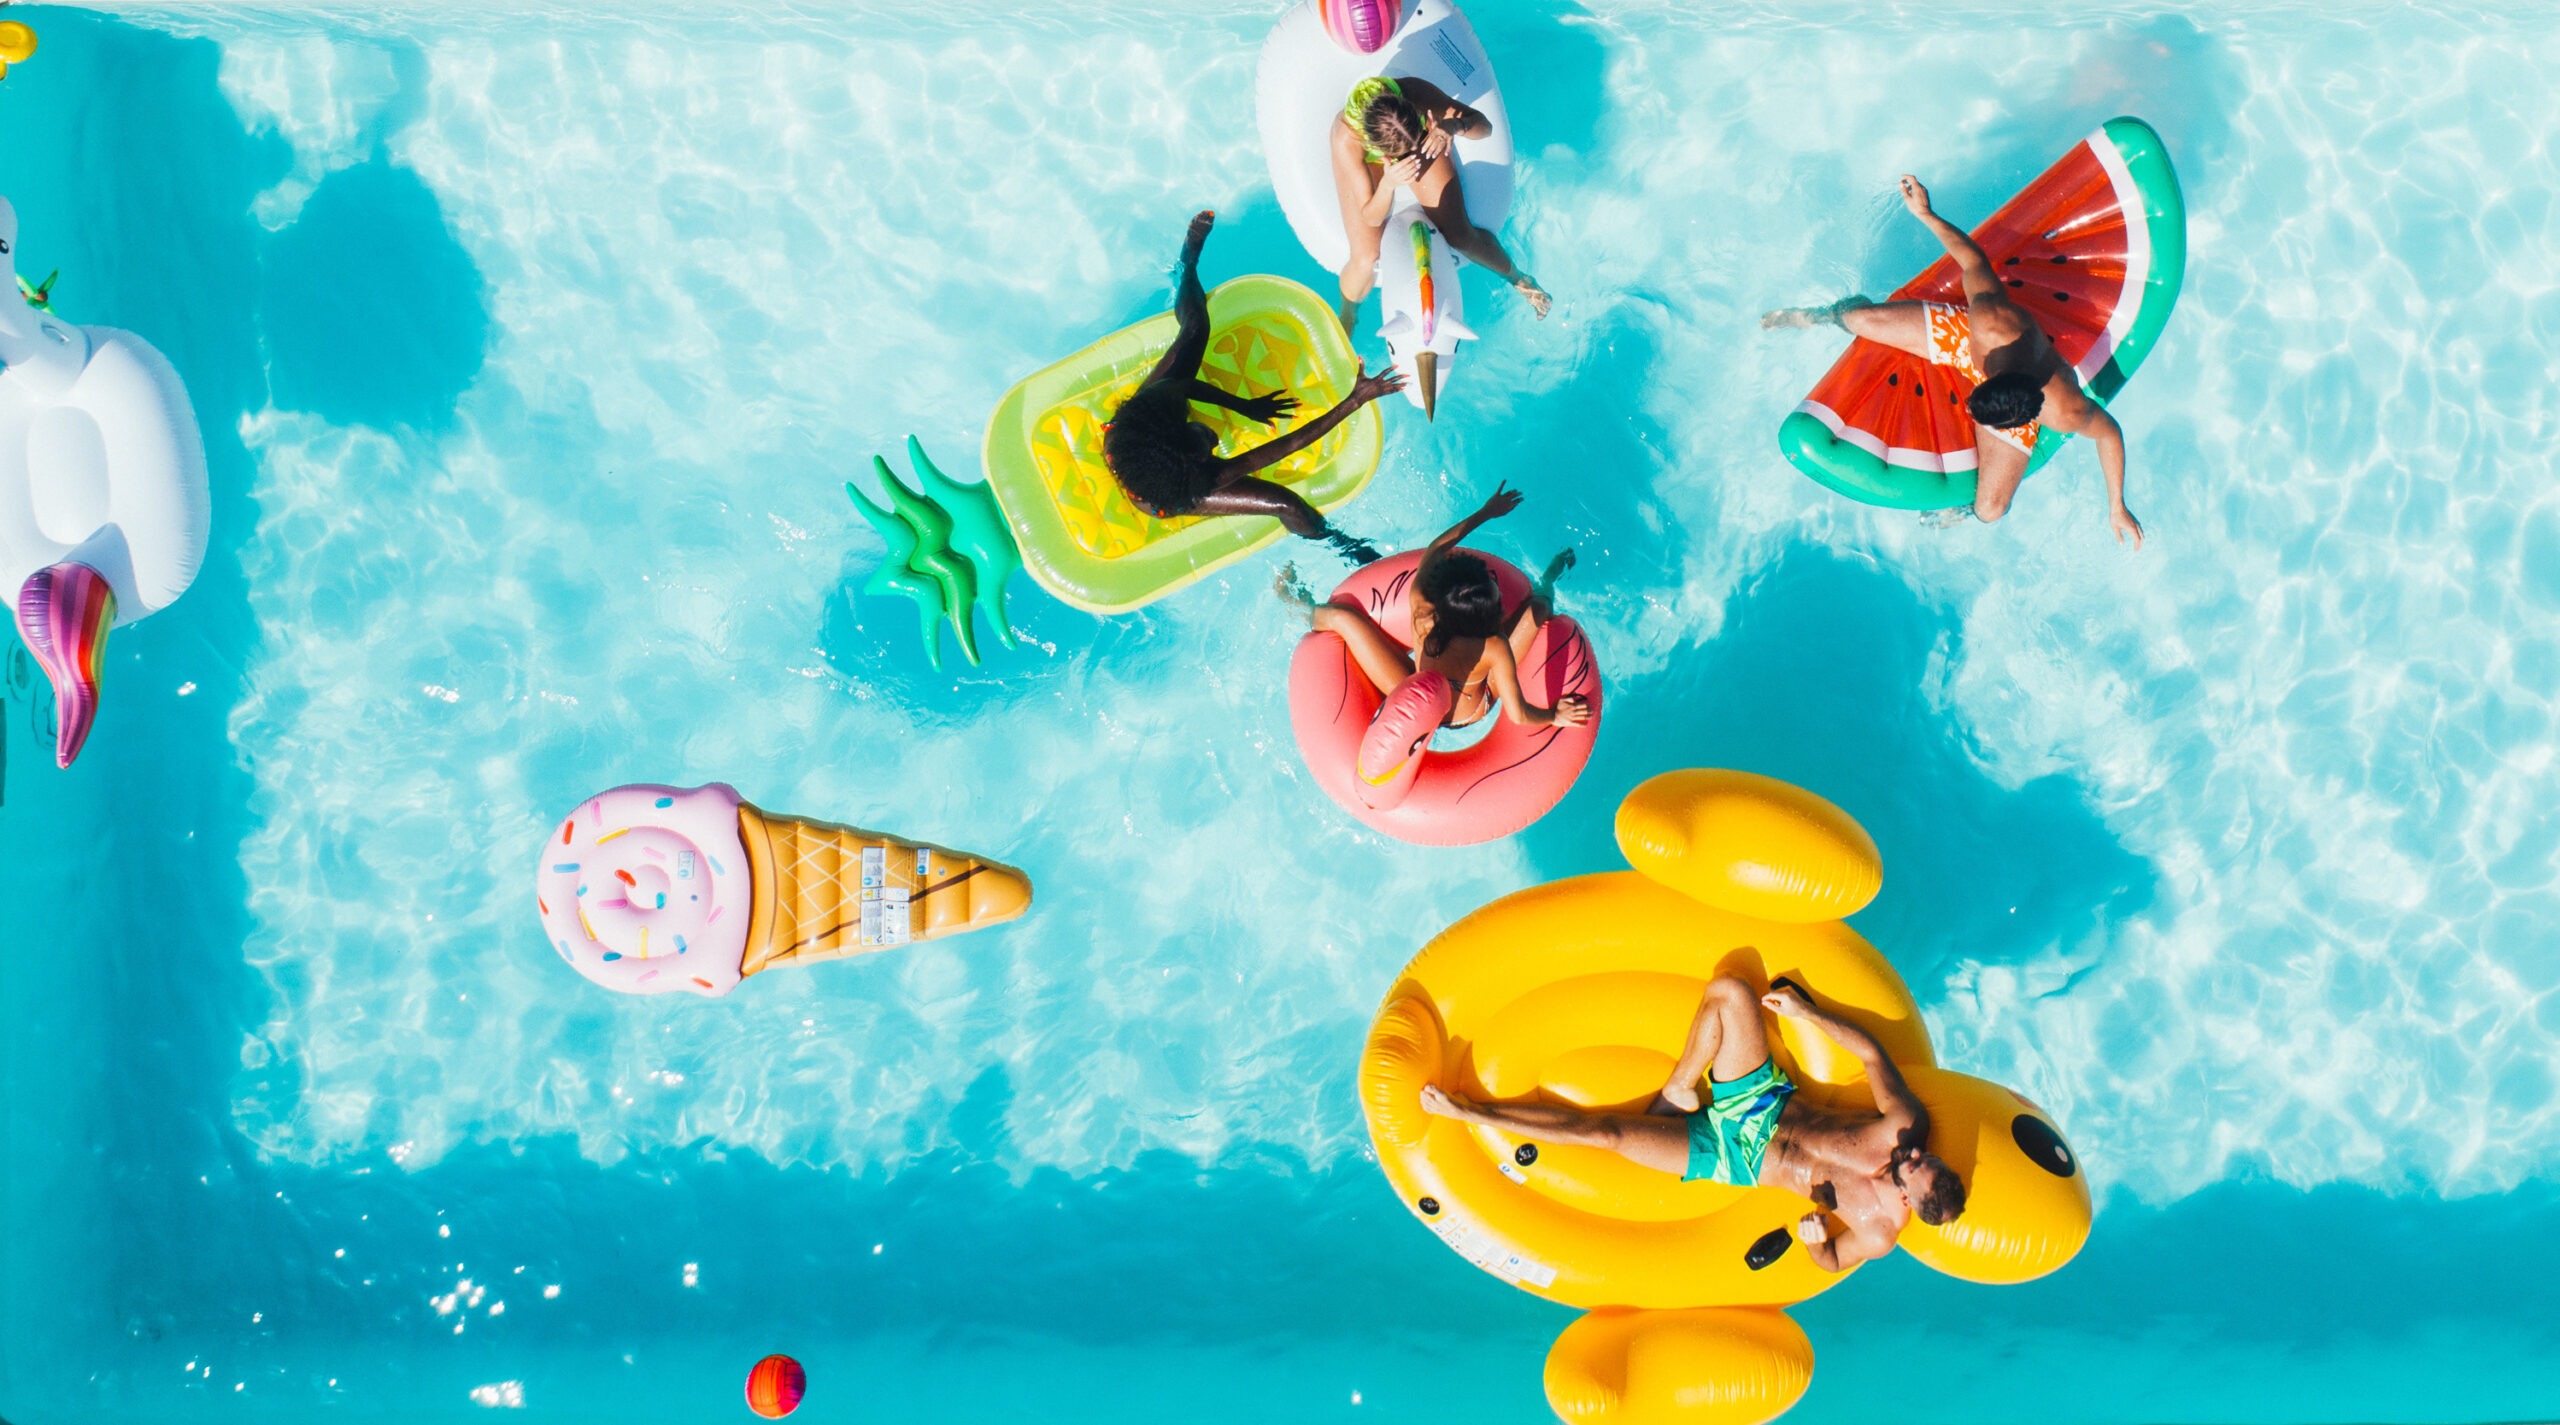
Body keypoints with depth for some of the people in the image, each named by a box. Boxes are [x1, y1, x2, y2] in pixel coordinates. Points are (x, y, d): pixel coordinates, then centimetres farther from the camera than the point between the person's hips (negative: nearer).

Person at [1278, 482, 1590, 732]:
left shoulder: (1420, 609, -36)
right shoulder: (1494, 649, -42)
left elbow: (1435, 549, -17)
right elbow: (1517, 715, -33)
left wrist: (1485, 513, -5)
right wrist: (1554, 716, -13)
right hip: (1473, 712, 0)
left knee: (1342, 616, 6)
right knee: (1537, 606, 5)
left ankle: (1305, 611, 45)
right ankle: (1545, 587, 45)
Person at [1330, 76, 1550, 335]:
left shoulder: (1417, 93, -41)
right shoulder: (1346, 141, -45)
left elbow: (1484, 126, -28)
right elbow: (1371, 218, -37)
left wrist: (1455, 125, -52)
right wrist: (1388, 184, -59)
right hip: (1364, 158, -2)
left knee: (1461, 237, -5)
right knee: (1366, 260, -13)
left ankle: (1515, 276, 28)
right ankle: (1347, 316, 22)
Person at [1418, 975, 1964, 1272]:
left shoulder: (1879, 1230, -20)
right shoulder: (1908, 1124, -14)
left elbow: (1831, 1263, -5)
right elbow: (1869, 1049, -2)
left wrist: (1814, 1236, -30)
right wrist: (1807, 1013, -7)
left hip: (1731, 1156, -5)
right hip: (1766, 1100, 5)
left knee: (1604, 1133, -15)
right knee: (1728, 991, -17)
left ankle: (1467, 1111, -1)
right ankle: (1678, 1091, 8)